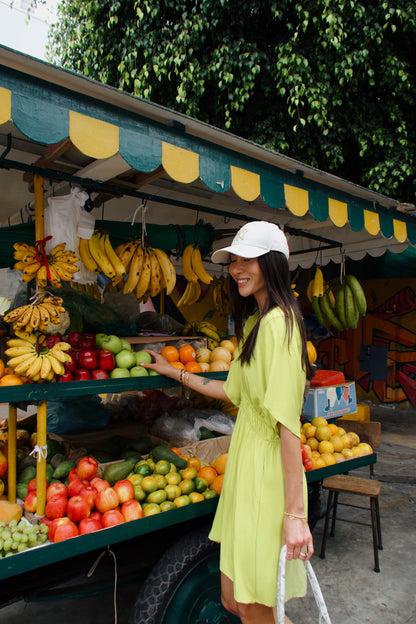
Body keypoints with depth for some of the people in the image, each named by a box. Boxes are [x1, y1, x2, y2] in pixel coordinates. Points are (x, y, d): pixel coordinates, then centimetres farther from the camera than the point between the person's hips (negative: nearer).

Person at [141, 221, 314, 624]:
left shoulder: (278, 322, -19)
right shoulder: (254, 321, 12)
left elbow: (287, 422, -23)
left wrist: (294, 512, -23)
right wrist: (175, 373, 25)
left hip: (268, 472, -9)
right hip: (245, 464, 9)